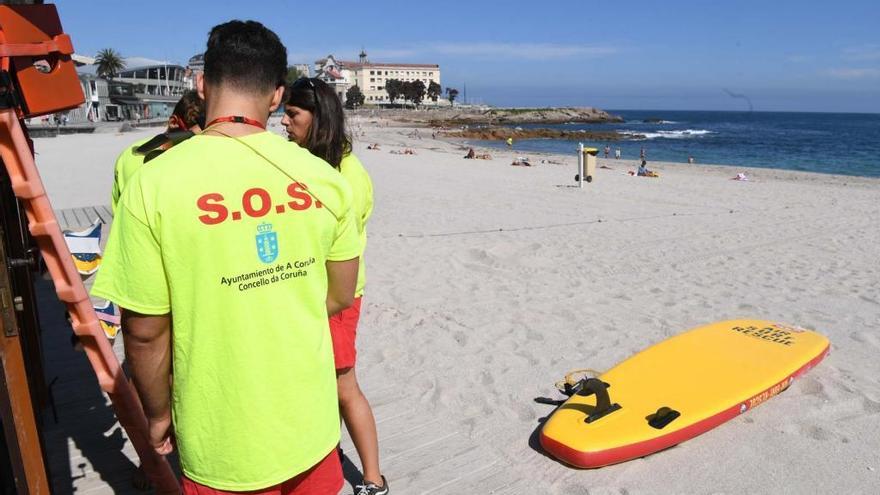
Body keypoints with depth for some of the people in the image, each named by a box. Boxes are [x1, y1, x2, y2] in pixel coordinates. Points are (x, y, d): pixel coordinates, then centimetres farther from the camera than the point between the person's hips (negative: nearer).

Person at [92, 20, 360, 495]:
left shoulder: (154, 183, -16)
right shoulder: (322, 176, -8)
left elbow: (145, 330, -10)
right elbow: (340, 296, 1)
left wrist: (158, 414, 6)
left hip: (223, 446, -2)